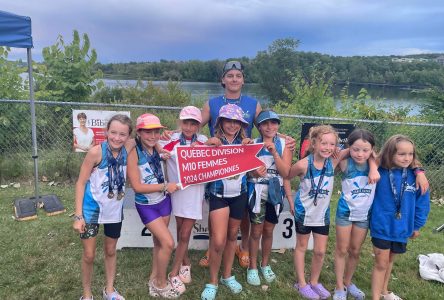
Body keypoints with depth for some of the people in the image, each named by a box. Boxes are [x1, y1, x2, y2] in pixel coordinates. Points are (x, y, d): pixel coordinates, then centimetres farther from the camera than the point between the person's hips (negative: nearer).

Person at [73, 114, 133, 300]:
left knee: (111, 250, 19)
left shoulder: (128, 148, -12)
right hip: (92, 208, -3)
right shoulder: (96, 152, -22)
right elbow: (81, 183, -15)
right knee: (89, 255, 4)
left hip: (115, 209, 4)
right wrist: (78, 215, -16)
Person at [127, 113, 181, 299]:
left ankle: (154, 280, 36)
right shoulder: (134, 153, -20)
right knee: (168, 243, -8)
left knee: (159, 242, 16)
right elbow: (137, 186, -20)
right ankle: (161, 284, 15)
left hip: (163, 201, 5)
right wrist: (165, 186, -19)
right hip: (146, 206, -5)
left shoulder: (158, 148, -5)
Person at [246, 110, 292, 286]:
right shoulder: (253, 144, -3)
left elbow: (285, 172, -12)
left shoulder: (284, 145, -2)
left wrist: (274, 151, -21)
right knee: (256, 231, 4)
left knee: (268, 231, 15)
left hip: (275, 193, 1)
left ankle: (265, 265, 33)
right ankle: (252, 267, 21)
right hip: (257, 192, -1)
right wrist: (253, 173, -22)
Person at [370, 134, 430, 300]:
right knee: (381, 264, 6)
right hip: (381, 227, -3)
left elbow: (422, 202, -1)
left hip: (402, 228, 3)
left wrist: (417, 225, 4)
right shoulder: (379, 173, -16)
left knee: (390, 261, 22)